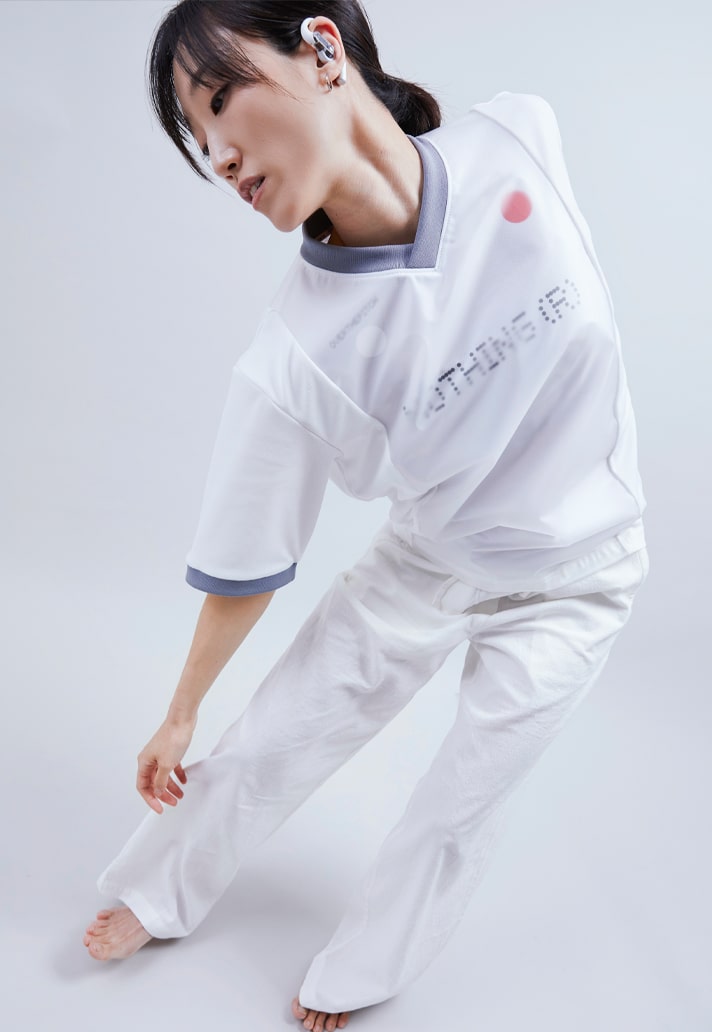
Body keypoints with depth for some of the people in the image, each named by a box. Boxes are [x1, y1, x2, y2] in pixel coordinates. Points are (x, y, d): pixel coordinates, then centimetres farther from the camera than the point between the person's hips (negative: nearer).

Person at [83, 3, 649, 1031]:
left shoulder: (521, 140, -24)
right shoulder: (293, 359, -27)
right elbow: (244, 568, -14)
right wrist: (180, 713, -4)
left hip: (572, 583, 1)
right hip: (422, 564, 0)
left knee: (458, 809, 9)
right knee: (264, 745, 7)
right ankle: (161, 899, 40)